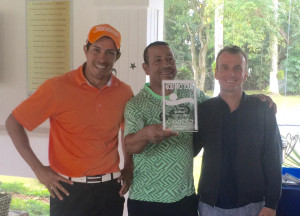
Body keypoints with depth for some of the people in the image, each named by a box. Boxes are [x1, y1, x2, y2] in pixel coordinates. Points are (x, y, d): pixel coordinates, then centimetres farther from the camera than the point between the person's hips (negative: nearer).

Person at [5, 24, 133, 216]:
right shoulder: (58, 87, -11)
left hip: (110, 189, 4)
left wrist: (129, 167, 7)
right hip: (69, 189, -3)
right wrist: (38, 169, -11)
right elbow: (13, 123, -6)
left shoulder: (124, 92, 1)